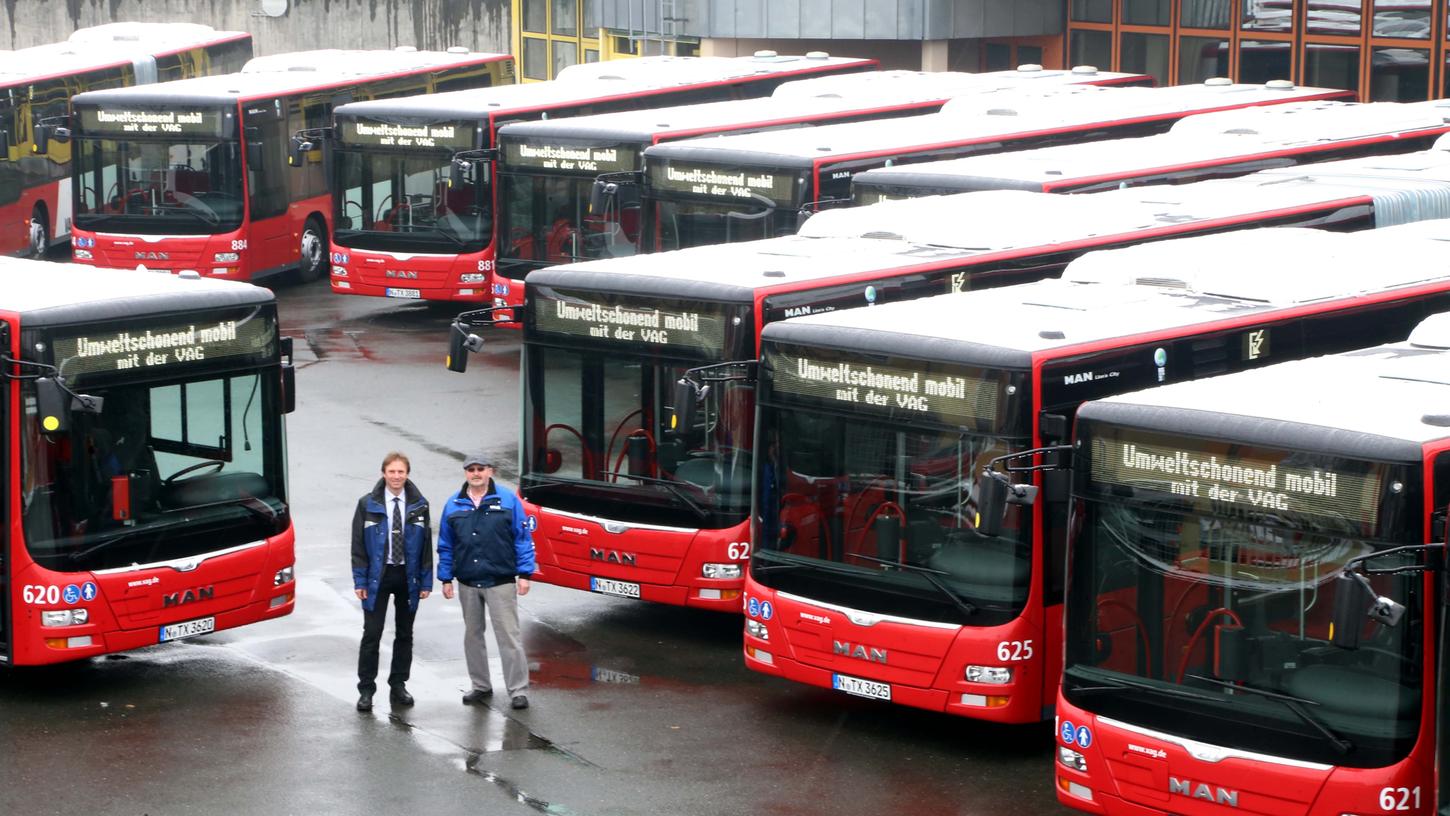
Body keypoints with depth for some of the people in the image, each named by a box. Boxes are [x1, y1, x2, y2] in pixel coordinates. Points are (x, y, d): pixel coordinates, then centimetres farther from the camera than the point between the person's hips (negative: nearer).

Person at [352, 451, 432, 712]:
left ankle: (398, 686, 20)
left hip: (408, 576, 2)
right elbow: (358, 544, -2)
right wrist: (359, 580, -8)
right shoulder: (368, 504, -2)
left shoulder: (419, 505, 2)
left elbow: (426, 544, 4)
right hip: (377, 575, -2)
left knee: (404, 634, 10)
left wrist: (426, 581, -2)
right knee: (371, 634, -4)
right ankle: (366, 690, 2)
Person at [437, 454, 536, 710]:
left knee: (509, 636, -6)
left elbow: (523, 538, -1)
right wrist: (446, 578, 9)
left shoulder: (508, 500, -2)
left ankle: (518, 690, -3)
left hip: (500, 581, -4)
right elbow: (446, 545, 12)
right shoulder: (454, 504, 7)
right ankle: (481, 686, 24)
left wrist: (524, 574, -6)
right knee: (472, 635, 12)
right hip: (468, 583, 4)